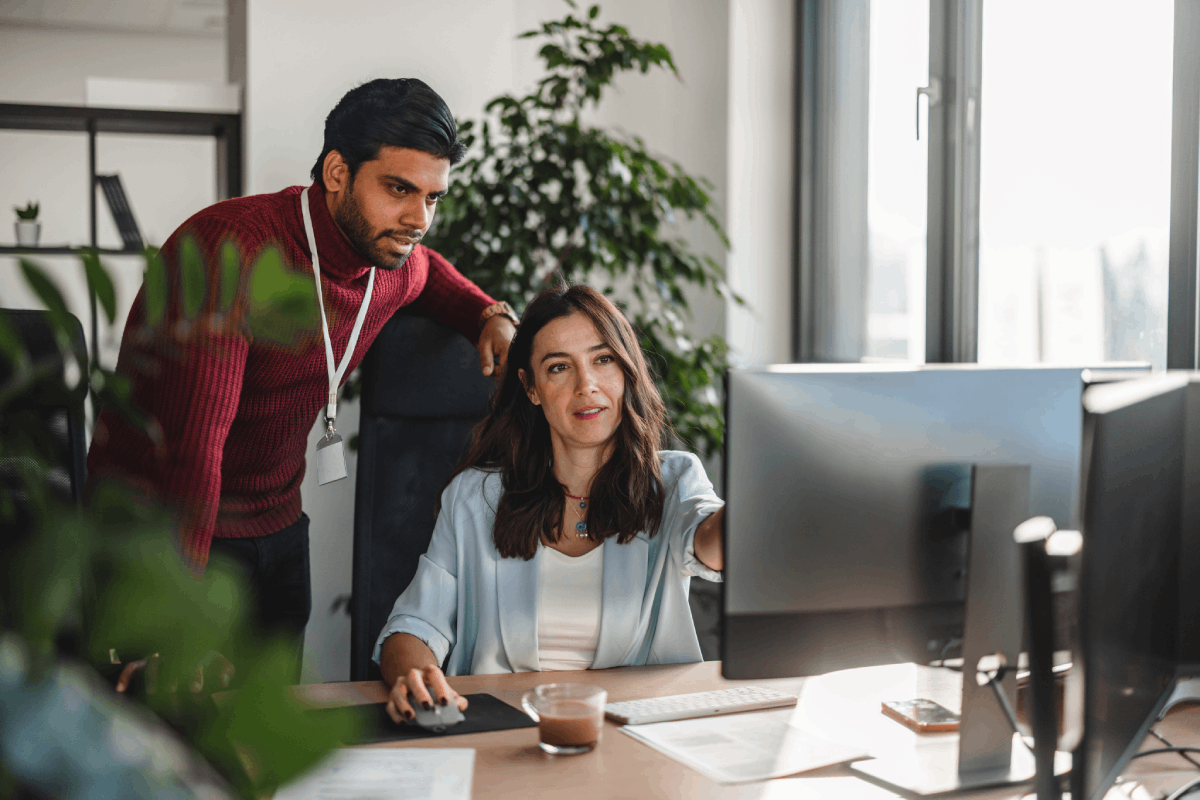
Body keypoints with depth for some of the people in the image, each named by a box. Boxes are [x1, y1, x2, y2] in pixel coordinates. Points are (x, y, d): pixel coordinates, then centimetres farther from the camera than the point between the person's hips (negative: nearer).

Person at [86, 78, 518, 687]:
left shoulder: (395, 266, -1)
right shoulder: (233, 250, -27)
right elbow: (190, 446, -34)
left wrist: (488, 315, 6)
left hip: (277, 523, 7)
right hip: (159, 535, -7)